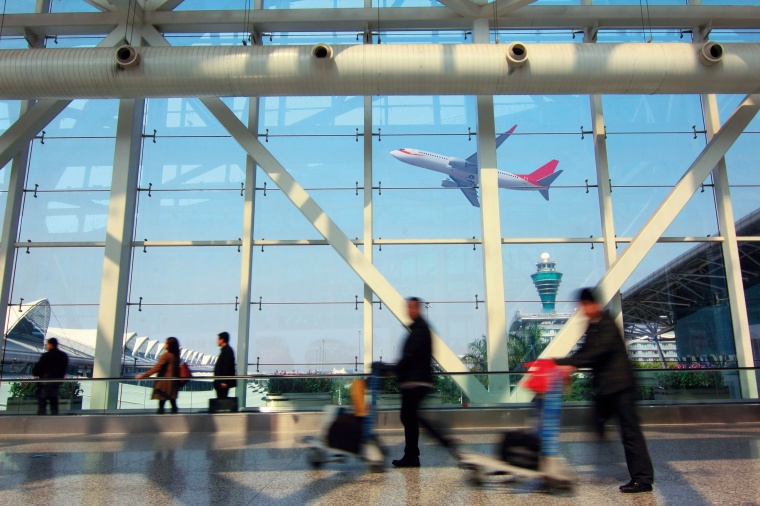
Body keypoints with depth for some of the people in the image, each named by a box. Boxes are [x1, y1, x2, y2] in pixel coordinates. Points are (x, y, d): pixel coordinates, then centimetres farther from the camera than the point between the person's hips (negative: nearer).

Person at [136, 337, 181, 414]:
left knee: (161, 403, -3)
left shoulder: (166, 355, -13)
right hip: (173, 383, 7)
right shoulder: (176, 356, 8)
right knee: (173, 403, 9)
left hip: (165, 383, -7)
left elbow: (156, 368, -17)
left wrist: (143, 375, -15)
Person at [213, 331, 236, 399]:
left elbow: (227, 366, -21)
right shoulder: (225, 350, 16)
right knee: (220, 398, 11)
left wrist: (224, 381, -23)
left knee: (222, 398, -8)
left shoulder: (227, 350, -15)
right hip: (221, 381, 10)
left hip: (224, 382, -10)